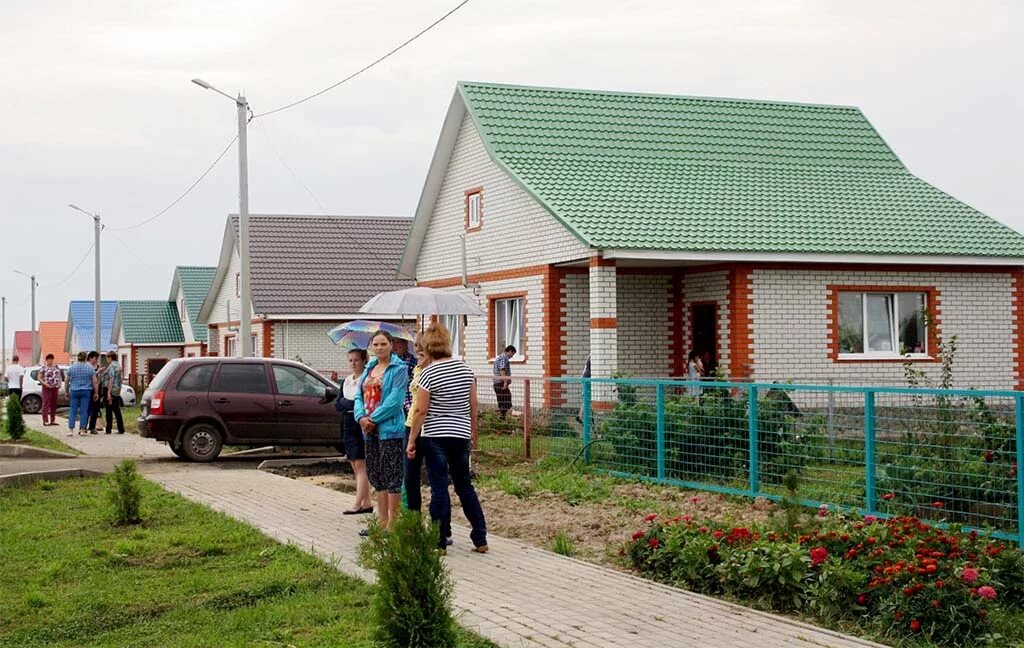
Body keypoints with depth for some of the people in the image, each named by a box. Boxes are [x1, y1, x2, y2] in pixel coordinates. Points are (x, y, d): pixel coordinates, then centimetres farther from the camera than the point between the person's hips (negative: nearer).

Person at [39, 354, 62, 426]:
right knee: (46, 404, -8)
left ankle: (53, 420, 11)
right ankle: (45, 421, -9)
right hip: (47, 388, -5)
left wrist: (59, 387, 8)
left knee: (54, 404, 6)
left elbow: (59, 377, 19)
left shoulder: (56, 367, 13)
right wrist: (45, 384, -16)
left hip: (55, 388, 5)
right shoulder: (43, 368, -1)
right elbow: (39, 378, -3)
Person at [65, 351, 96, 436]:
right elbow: (94, 382, -1)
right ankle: (82, 430, 2)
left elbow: (67, 381, 7)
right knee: (84, 411, 1)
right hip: (86, 391, -1)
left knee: (73, 411, 4)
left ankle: (70, 429, -1)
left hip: (74, 391, 1)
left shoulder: (72, 367, 4)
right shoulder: (90, 367, -1)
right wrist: (96, 392, 6)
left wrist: (66, 392, 17)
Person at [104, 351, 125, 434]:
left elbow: (111, 379, -20)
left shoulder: (111, 366, -13)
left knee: (109, 411, -2)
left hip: (111, 390, -8)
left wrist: (108, 392, -21)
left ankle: (108, 429, 0)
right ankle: (121, 429, 7)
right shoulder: (119, 365, 14)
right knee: (117, 411, 10)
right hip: (118, 391, 8)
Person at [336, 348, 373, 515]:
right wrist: (352, 404, -9)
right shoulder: (346, 381, 14)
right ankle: (367, 503, 14)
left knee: (361, 465, -7)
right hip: (348, 425, 8)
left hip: (362, 426, -8)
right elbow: (338, 404, 8)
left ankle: (358, 504, -8)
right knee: (355, 467, 9)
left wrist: (346, 403, -11)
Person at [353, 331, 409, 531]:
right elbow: (359, 396, 10)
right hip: (370, 431, 8)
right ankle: (382, 522, 20)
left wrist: (373, 419, -15)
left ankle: (392, 524, 0)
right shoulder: (369, 368, 15)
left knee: (392, 477, -4)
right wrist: (361, 417, -8)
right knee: (376, 476, 12)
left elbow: (395, 400, -16)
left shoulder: (399, 369, -7)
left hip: (390, 429, -8)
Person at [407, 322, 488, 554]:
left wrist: (411, 441, -4)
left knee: (439, 489, 1)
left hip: (436, 437, -5)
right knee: (465, 485, 14)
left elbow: (421, 411, -11)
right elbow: (473, 405, 9)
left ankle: (440, 542, 5)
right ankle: (480, 539, 14)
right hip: (462, 435, 5)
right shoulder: (465, 369, 4)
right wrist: (473, 432, 19)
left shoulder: (428, 374, -12)